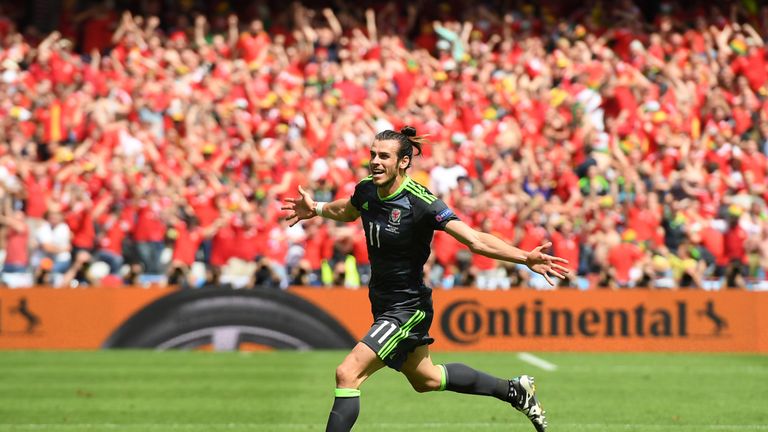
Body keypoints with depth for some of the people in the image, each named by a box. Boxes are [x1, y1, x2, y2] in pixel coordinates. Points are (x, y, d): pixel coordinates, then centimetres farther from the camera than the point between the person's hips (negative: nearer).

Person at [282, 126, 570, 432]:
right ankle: (515, 390, 43)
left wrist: (525, 258, -41)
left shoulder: (421, 203, -25)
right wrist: (317, 209, 11)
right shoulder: (367, 190, -4)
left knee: (348, 374, -19)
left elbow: (475, 240, -31)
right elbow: (347, 212, 24)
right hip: (382, 303, 8)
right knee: (426, 379, 26)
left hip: (408, 309, -8)